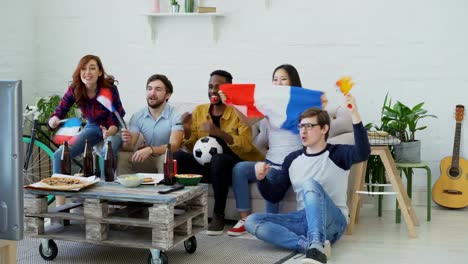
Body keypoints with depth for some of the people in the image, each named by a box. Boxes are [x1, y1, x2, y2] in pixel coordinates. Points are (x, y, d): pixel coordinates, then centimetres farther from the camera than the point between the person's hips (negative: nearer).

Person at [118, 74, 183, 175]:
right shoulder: (137, 117, 2)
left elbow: (174, 146, -23)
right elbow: (129, 149, -2)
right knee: (122, 157, -21)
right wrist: (127, 142, -27)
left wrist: (150, 149, -39)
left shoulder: (175, 116, -11)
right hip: (147, 158, 4)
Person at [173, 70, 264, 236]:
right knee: (178, 157, -23)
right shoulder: (199, 110, 9)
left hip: (232, 164, -4)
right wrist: (187, 129, -8)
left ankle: (219, 215, -21)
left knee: (218, 160, -38)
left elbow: (246, 146, -16)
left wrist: (219, 132, -29)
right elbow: (193, 148, 12)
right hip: (206, 163, 4)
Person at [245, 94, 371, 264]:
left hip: (332, 222, -5)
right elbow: (274, 196, 13)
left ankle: (316, 247, -49)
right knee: (252, 221, -17)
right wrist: (262, 179, -8)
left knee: (310, 184, -33)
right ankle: (311, 245, -32)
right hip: (304, 219, 5)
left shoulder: (337, 154, -2)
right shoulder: (292, 159, 12)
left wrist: (354, 114, -35)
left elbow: (363, 153, -25)